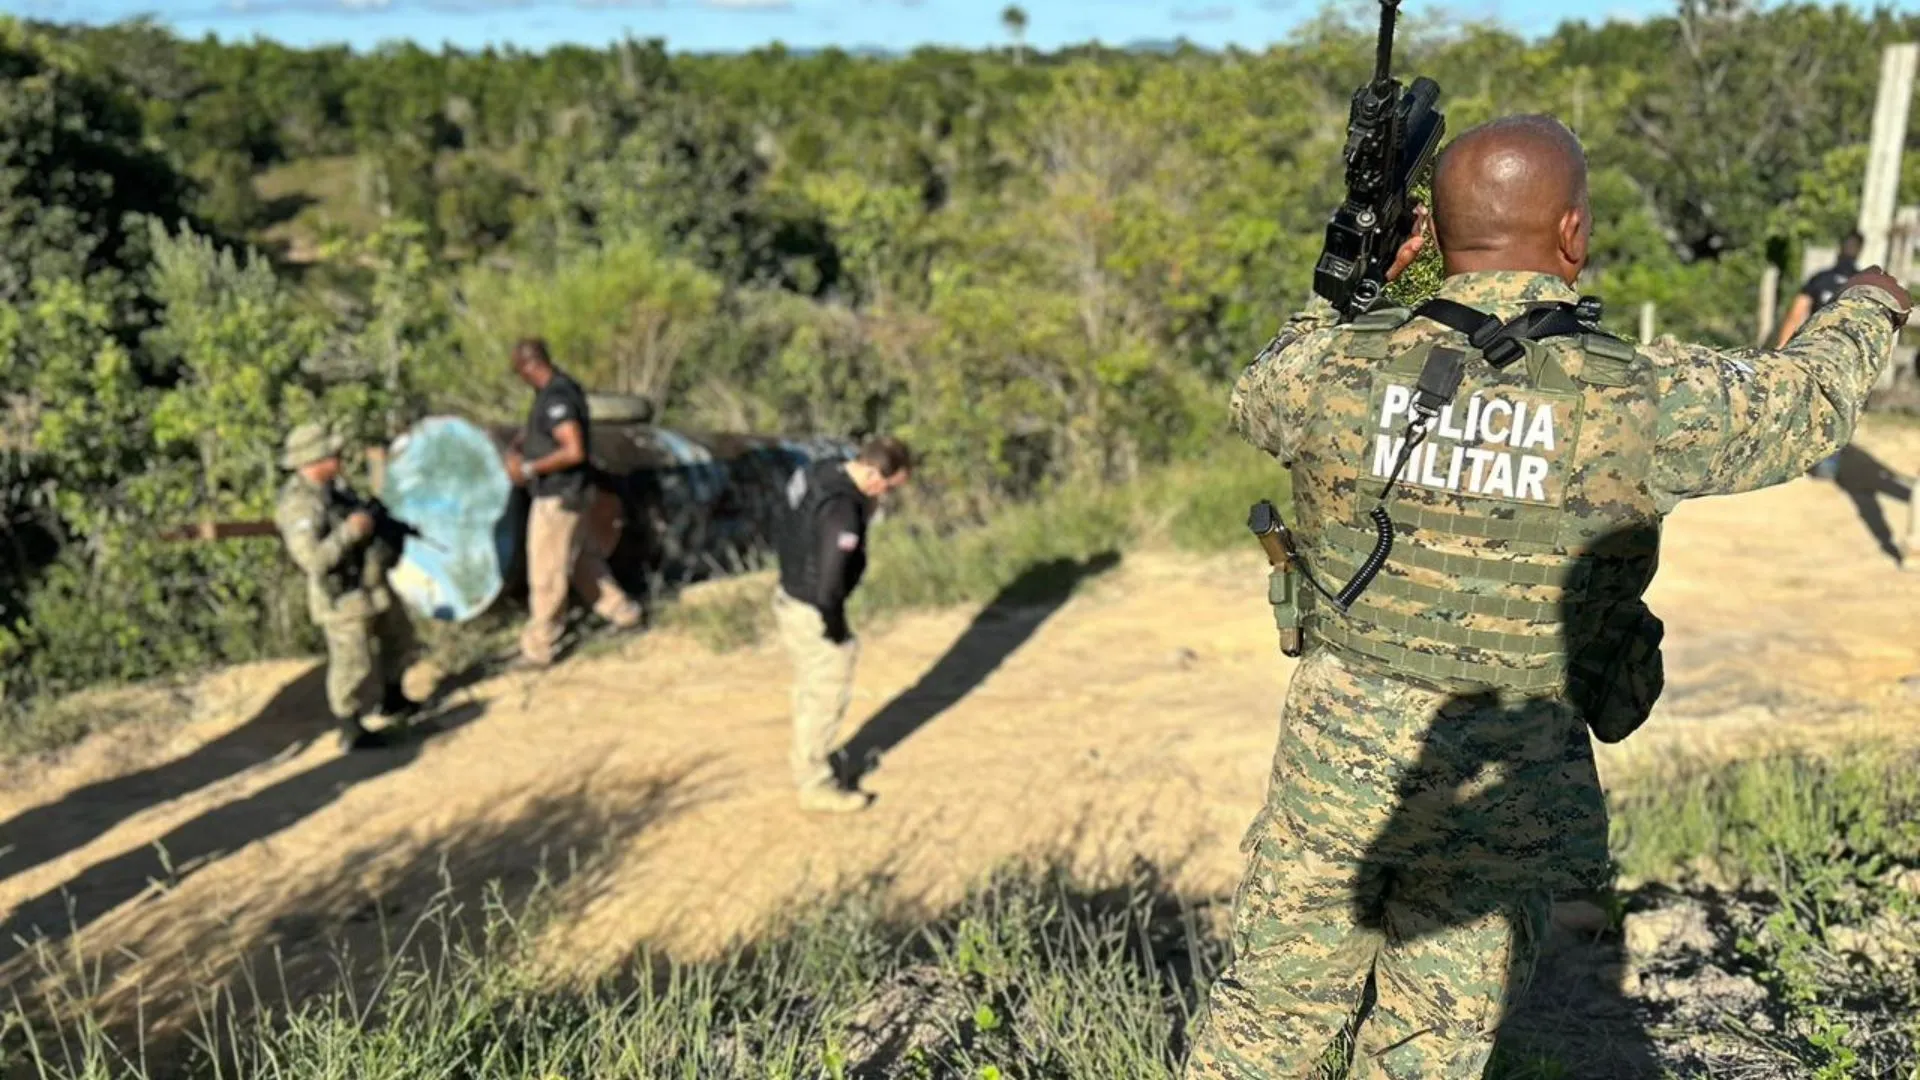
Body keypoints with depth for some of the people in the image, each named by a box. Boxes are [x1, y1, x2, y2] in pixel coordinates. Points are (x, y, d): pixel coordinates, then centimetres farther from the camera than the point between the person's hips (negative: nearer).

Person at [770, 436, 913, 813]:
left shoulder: (820, 473, -2)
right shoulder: (842, 510, -32)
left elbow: (785, 539, 11)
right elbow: (829, 586, -30)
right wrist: (836, 632, -13)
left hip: (789, 596, 9)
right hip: (811, 615, -9)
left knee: (811, 690, 25)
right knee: (826, 697, 8)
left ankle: (807, 762, 43)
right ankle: (816, 785, 23)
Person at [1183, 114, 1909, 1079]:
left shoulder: (1338, 368, -11)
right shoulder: (1641, 402, -14)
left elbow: (1259, 396, 14)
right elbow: (1810, 397, 8)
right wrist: (1866, 308, 29)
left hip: (1335, 756, 2)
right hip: (1506, 791, -1)